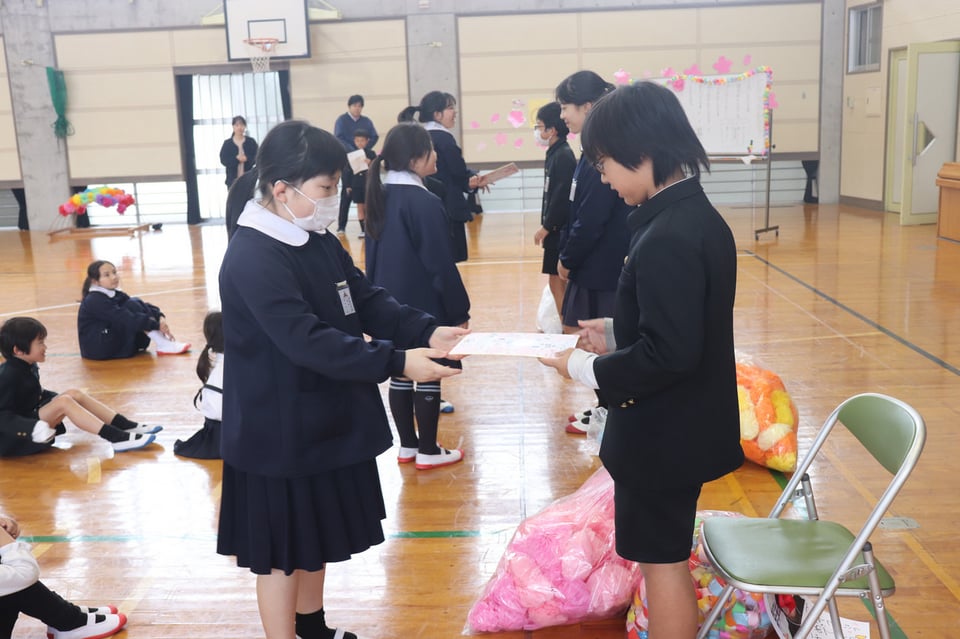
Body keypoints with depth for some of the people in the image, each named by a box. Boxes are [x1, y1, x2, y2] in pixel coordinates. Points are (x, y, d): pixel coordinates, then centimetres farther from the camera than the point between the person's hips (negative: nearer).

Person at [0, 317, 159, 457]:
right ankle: (116, 438, -33)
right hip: (13, 437, -10)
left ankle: (127, 426, -7)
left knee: (74, 394, 1)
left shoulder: (29, 367, 6)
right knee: (63, 402, -26)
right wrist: (33, 427, -39)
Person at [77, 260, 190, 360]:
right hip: (98, 348, -9)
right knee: (132, 307, -21)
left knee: (138, 306, -5)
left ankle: (166, 340, -16)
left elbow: (143, 306, -1)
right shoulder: (95, 301, -19)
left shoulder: (114, 294, 8)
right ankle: (163, 345, -23)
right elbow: (125, 319, -28)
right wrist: (156, 325, -27)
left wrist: (160, 317, -19)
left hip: (114, 342, 9)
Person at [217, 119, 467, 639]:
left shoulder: (318, 240, 4)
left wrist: (427, 332, -11)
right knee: (281, 551, 7)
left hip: (324, 418, 9)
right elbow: (309, 341, -31)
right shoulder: (252, 258, -24)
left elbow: (368, 300, 5)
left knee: (315, 537, 23)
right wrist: (395, 362, -33)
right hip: (280, 433, -9)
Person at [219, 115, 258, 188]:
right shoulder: (227, 143, 6)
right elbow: (223, 160, -2)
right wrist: (236, 159, -17)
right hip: (233, 179, 0)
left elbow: (256, 157, -1)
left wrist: (247, 159, -21)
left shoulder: (251, 142, 6)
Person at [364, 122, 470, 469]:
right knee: (428, 377, 4)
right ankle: (428, 451, 13)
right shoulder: (425, 202, -19)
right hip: (425, 307, -7)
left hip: (390, 307, 8)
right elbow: (441, 265, -17)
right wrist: (460, 311, -8)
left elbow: (373, 258, 12)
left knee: (400, 375, 14)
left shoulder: (379, 197, 5)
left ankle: (407, 446, 26)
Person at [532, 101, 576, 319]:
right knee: (558, 281, 13)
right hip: (555, 229, 9)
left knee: (558, 281, -6)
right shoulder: (555, 153, 13)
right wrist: (546, 226, 14)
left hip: (560, 230, -9)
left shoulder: (563, 156, -15)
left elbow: (562, 197, -20)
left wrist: (546, 227, -15)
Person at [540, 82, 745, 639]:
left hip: (662, 432, -9)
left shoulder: (667, 239, -26)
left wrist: (589, 369, -16)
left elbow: (668, 353, -28)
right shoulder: (699, 218, 4)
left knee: (663, 560, 8)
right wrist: (618, 331, 5)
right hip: (687, 424, 9)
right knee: (669, 556, 24)